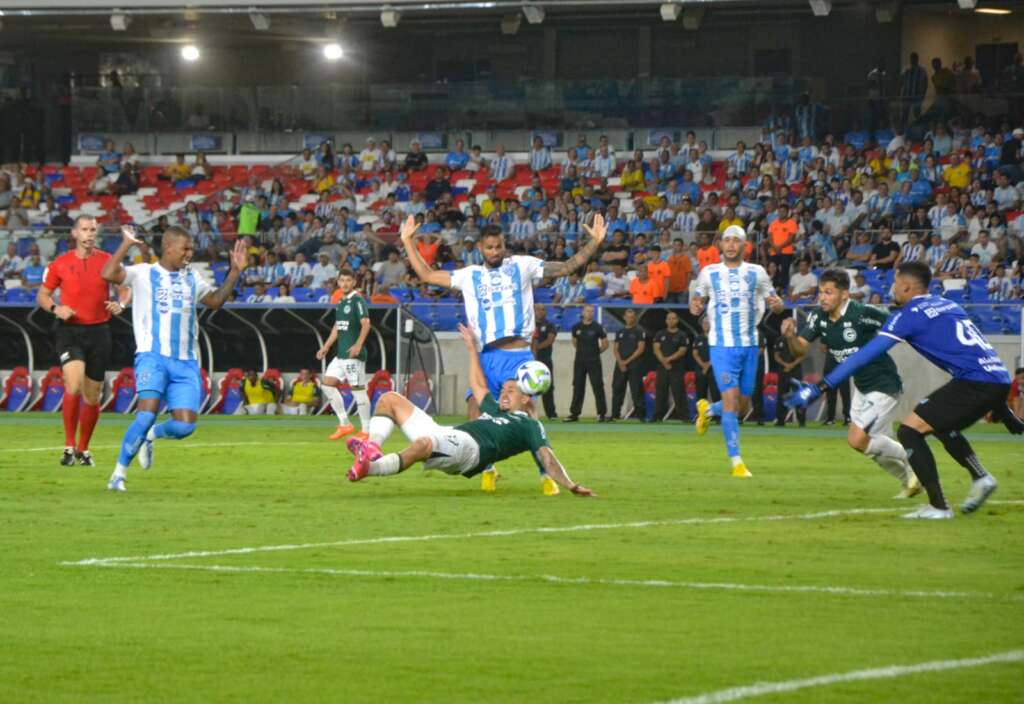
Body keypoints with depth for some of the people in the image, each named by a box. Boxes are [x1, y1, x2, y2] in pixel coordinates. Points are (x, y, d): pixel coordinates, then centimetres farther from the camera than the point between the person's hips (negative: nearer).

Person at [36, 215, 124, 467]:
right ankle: (69, 445, -11)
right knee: (74, 385, -23)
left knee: (92, 397, 7)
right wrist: (55, 309, -11)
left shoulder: (107, 261, 3)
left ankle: (83, 449, 25)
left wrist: (119, 305, -11)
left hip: (98, 333, 2)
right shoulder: (61, 263, 1)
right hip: (70, 332, -2)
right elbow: (42, 295, 10)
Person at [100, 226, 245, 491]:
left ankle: (151, 436, 25)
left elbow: (215, 300, 29)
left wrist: (235, 271, 22)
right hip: (153, 357, -5)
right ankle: (119, 474, -7)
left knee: (185, 425, -9)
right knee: (147, 414, -21)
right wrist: (126, 245, -13)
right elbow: (108, 274, -13)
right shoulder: (144, 274, 1)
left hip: (186, 363, 5)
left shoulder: (192, 279, 18)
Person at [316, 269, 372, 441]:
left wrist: (358, 345, -30)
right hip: (341, 353, 9)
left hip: (353, 353, -9)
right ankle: (344, 424, 10)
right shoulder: (340, 302, 17)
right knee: (328, 383, 6)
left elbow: (366, 324, -19)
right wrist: (326, 347, 22)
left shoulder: (357, 300, -9)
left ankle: (365, 430, -1)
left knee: (358, 388, -6)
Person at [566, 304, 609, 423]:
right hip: (579, 361, 4)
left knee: (598, 387, -5)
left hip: (594, 362, -4)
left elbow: (605, 344, 2)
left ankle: (602, 413, -1)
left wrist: (596, 352, 5)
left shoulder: (597, 327, -4)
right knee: (578, 387, 6)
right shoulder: (576, 327, 6)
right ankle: (574, 414, 11)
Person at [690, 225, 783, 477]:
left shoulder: (756, 273, 6)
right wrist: (695, 306, -8)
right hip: (722, 344, -3)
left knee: (743, 403, 8)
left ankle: (707, 410, 41)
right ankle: (736, 462, -11)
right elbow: (698, 299, 17)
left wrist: (776, 303, -15)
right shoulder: (708, 273, 5)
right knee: (731, 399, -13)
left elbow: (774, 300, 10)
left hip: (749, 344, 3)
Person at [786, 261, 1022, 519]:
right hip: (1000, 379, 9)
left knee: (910, 430, -4)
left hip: (975, 380, -9)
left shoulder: (908, 315, -1)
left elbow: (865, 355, -5)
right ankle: (980, 477, 15)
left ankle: (938, 506, -6)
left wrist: (819, 388, -3)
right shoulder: (949, 305, 22)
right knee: (941, 425, 29)